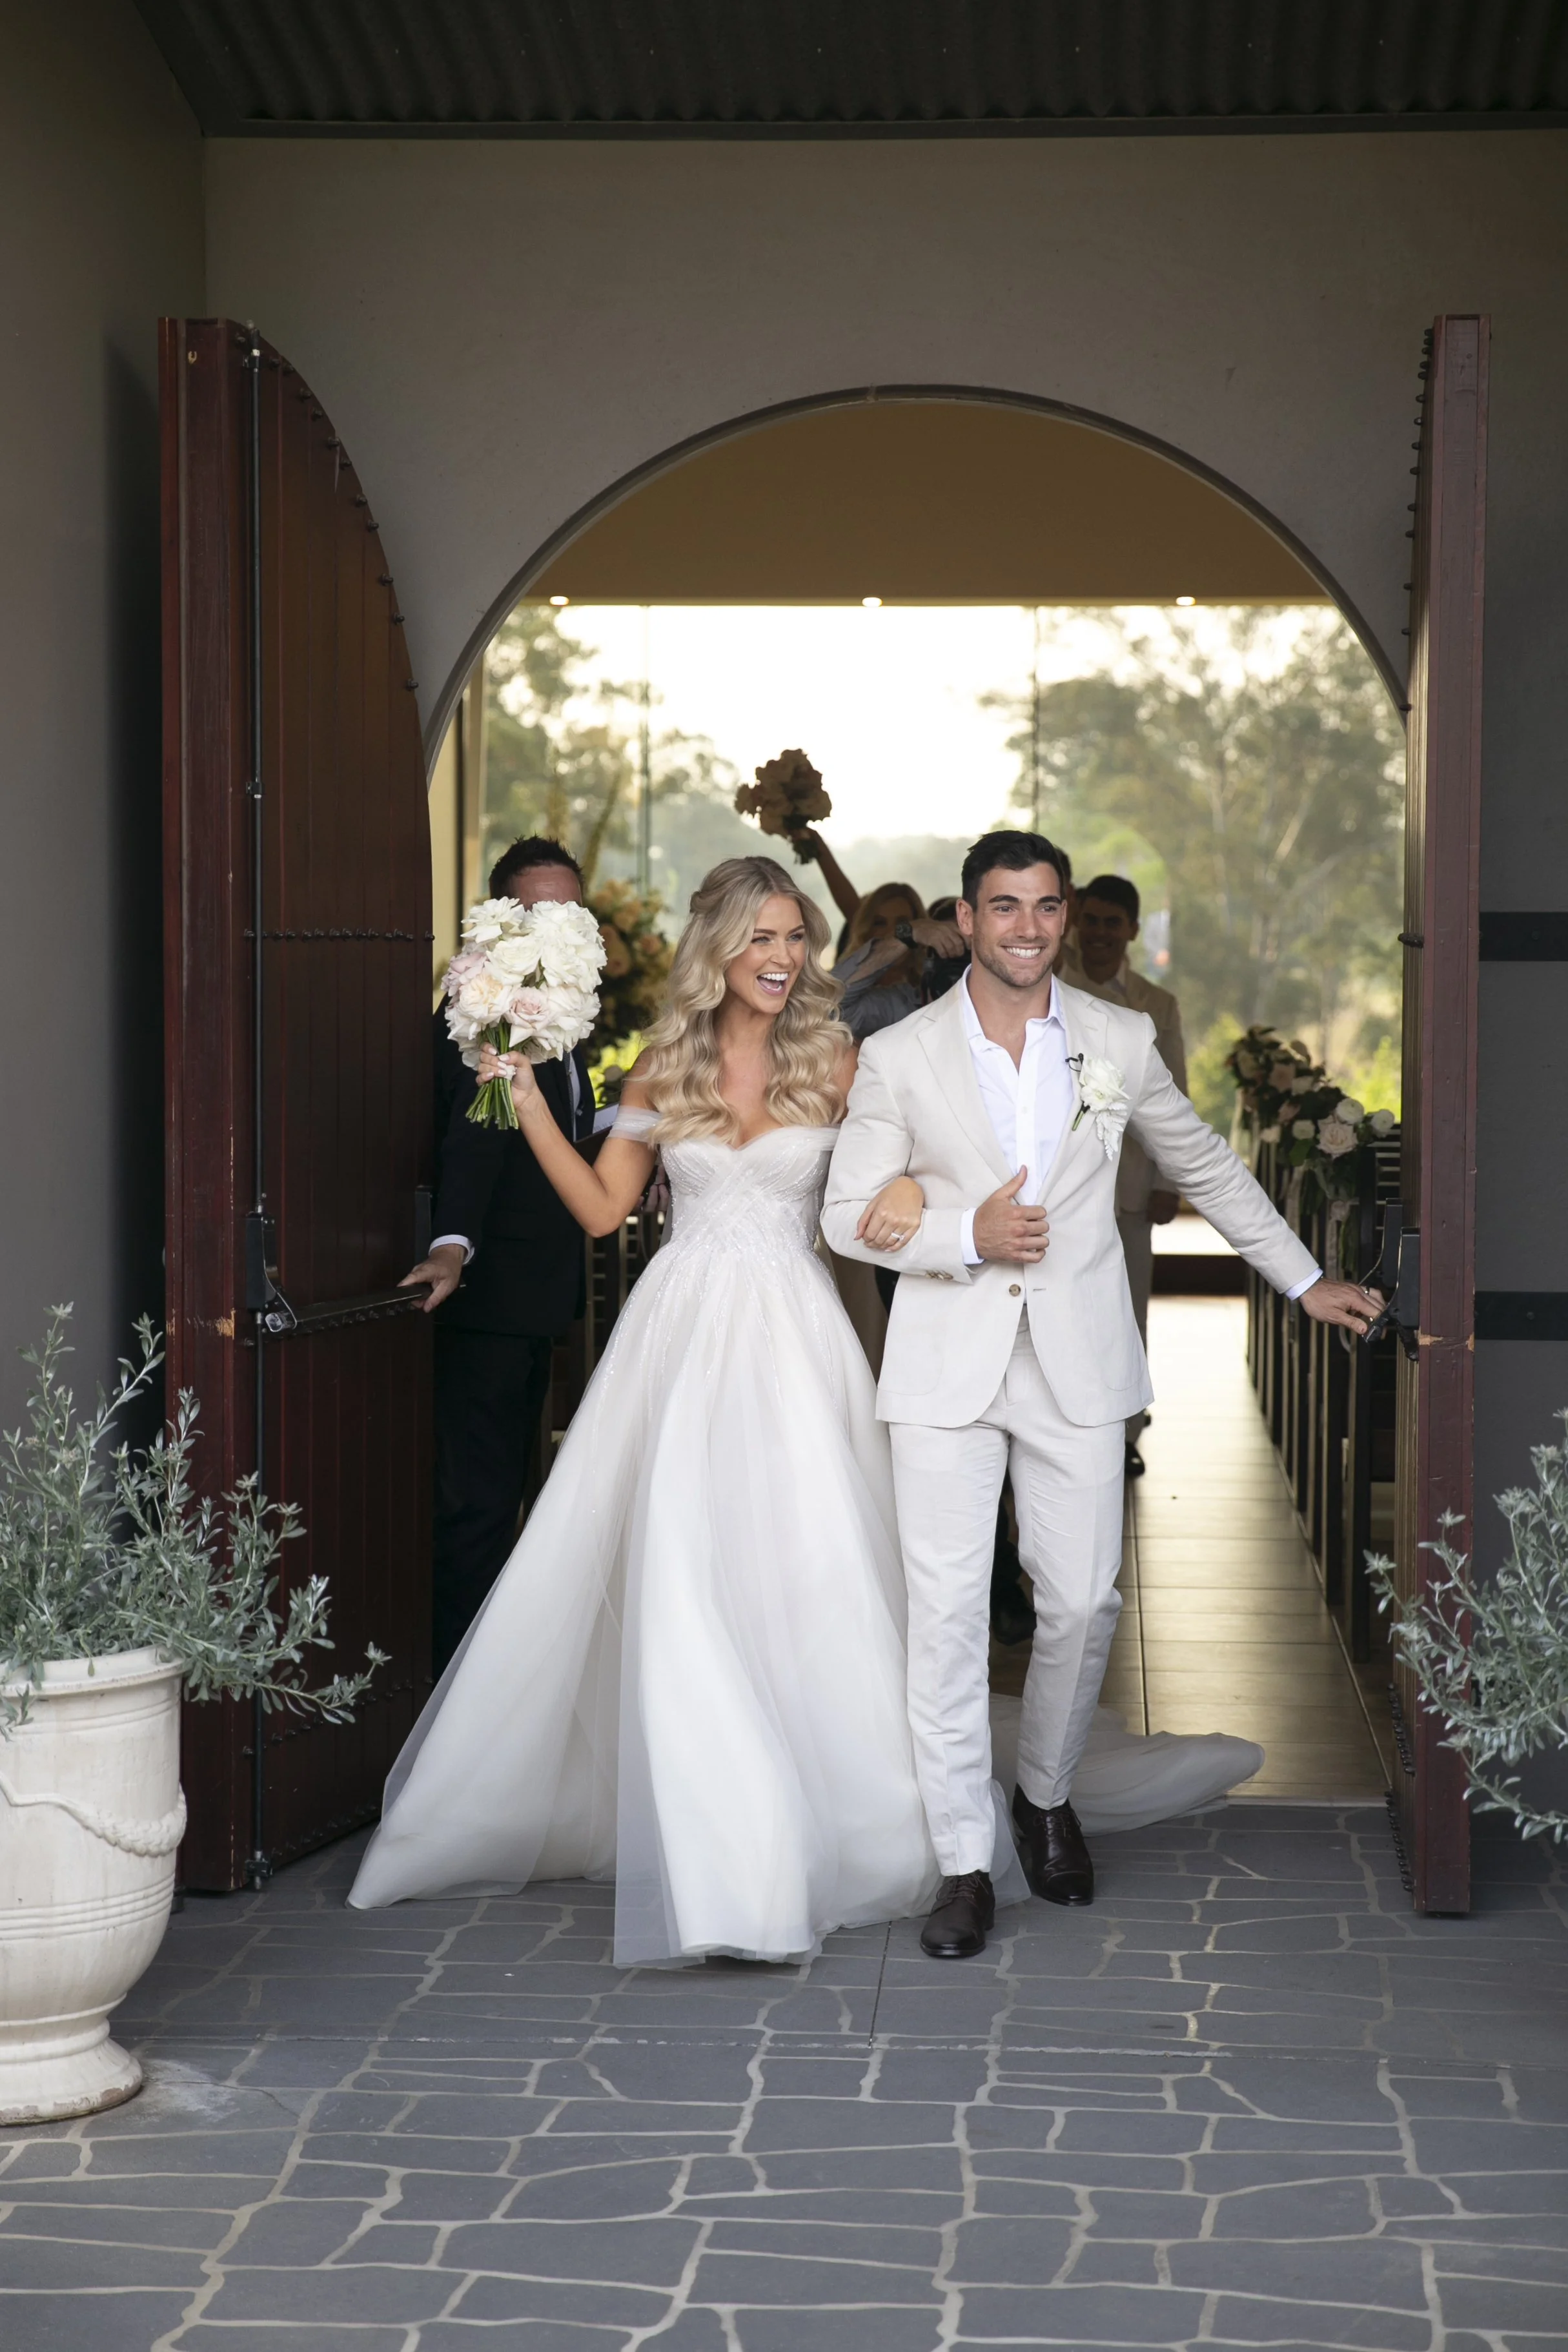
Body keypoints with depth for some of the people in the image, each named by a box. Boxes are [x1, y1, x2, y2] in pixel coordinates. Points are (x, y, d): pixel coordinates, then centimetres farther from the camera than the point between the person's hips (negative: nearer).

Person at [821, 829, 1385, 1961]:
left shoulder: (1121, 1041, 5)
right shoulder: (898, 1057, 1)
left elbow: (1208, 1166, 18)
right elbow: (850, 1212, 3)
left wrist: (1306, 1281, 22)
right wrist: (968, 1236, -12)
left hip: (1077, 1359, 1)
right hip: (947, 1362, -1)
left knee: (1084, 1601, 1)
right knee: (947, 1609, -6)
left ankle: (1047, 1793, 29)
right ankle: (966, 1865, 3)